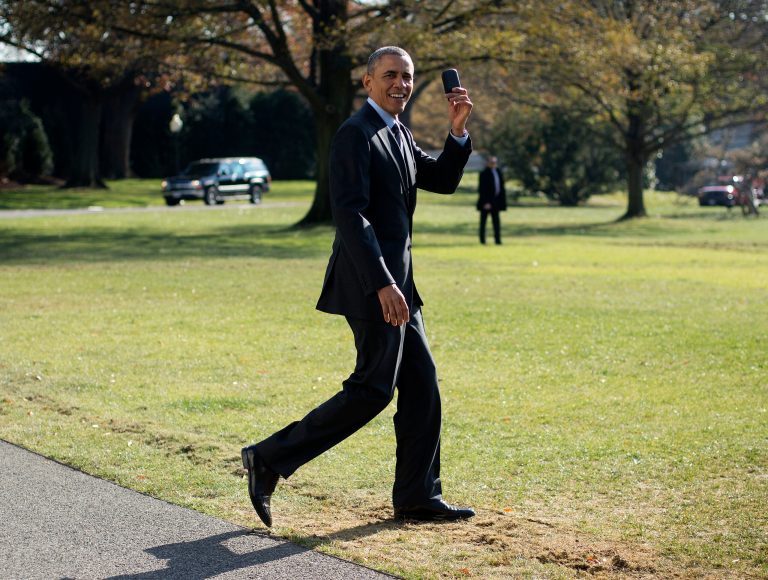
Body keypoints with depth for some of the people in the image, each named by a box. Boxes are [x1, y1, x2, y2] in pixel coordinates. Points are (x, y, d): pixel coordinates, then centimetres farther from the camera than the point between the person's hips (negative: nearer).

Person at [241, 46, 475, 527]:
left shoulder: (399, 135, 17)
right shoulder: (356, 134, -13)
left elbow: (443, 180, 22)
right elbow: (349, 213, -22)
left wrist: (458, 130, 5)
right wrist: (383, 284, -27)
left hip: (396, 280, 10)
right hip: (373, 283, -10)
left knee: (421, 383, 10)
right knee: (373, 389, -10)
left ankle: (417, 496, 16)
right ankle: (271, 460, -4)